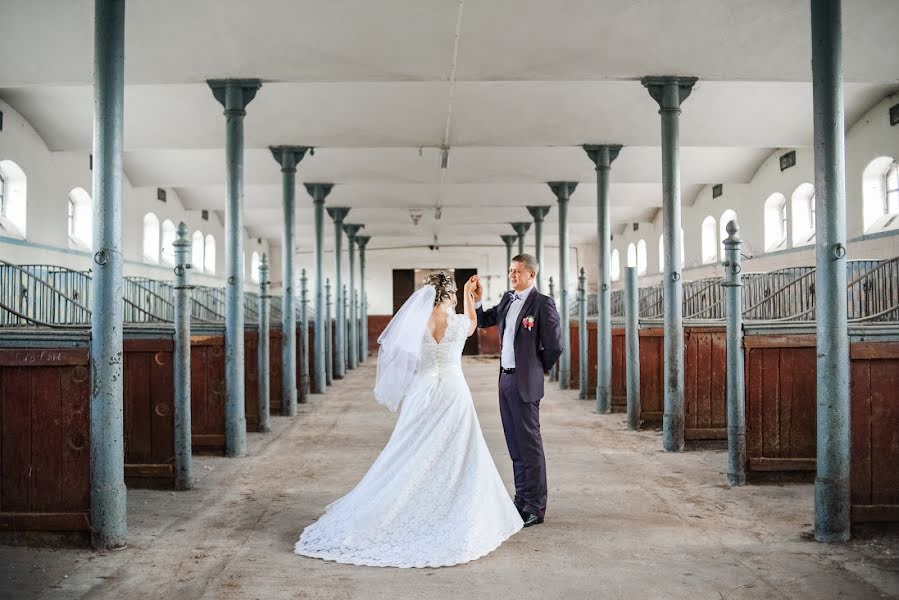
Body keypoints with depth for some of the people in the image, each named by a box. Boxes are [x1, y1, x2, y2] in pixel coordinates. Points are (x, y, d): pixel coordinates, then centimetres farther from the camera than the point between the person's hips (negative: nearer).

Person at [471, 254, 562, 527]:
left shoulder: (543, 303, -12)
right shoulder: (507, 299, 11)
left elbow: (555, 346, -12)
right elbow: (482, 321, 17)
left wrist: (537, 370, 0)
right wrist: (476, 299, 0)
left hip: (524, 383, -8)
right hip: (505, 380, 8)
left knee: (529, 444, -2)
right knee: (515, 445, 14)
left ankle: (536, 507, 7)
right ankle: (522, 499, 26)